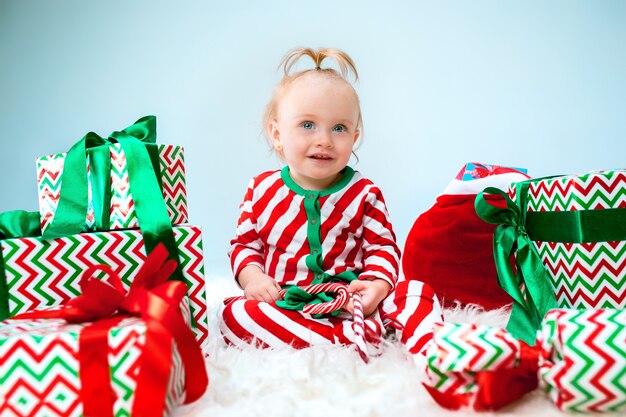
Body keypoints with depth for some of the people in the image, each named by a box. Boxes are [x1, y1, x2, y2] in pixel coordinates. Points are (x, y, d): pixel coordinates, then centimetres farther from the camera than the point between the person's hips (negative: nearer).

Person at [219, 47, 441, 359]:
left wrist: (378, 283, -15)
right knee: (234, 315, -29)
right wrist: (251, 275, -9)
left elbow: (382, 246, 5)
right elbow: (245, 243, 11)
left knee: (418, 293, -19)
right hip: (285, 306, 1)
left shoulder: (364, 194, 0)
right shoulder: (262, 190, 3)